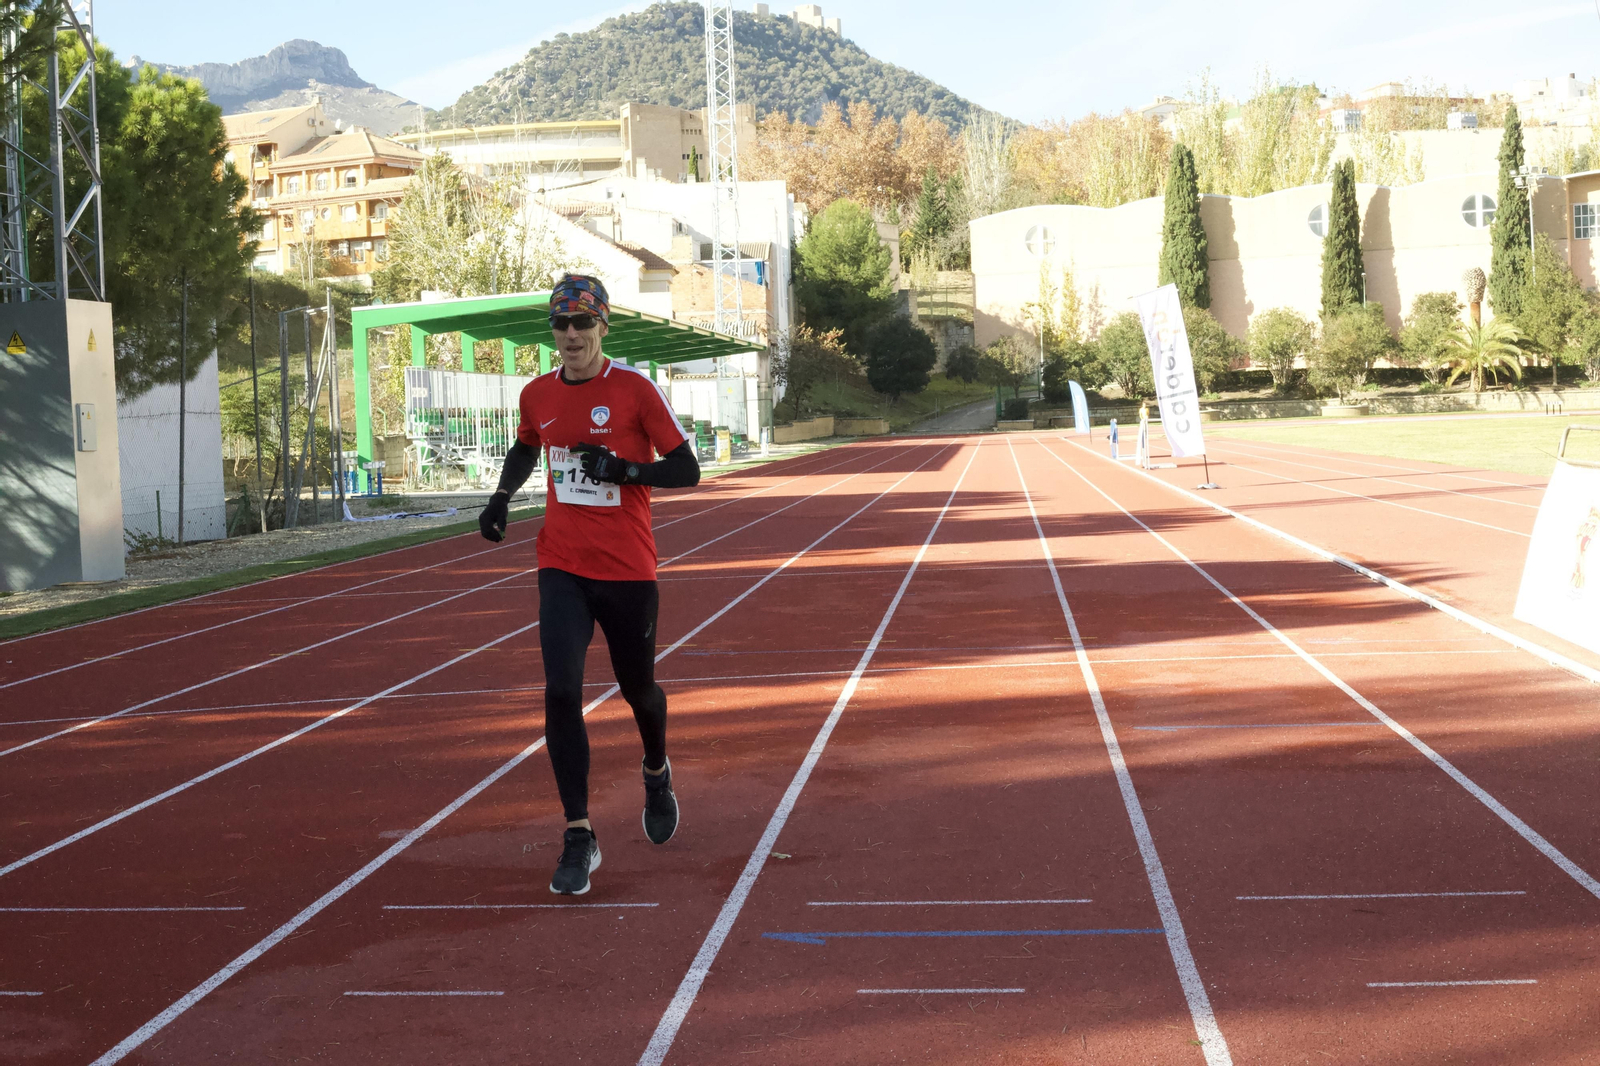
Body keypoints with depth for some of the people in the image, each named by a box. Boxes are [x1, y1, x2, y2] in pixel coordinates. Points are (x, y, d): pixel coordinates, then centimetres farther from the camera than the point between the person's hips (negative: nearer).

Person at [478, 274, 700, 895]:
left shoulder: (635, 390, -7)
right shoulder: (538, 395, 6)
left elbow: (687, 470, -8)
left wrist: (624, 469, -22)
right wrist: (503, 495, 10)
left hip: (627, 569, -2)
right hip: (562, 569, 2)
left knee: (638, 690, 13)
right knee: (561, 693, -13)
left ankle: (656, 770, 48)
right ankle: (579, 839, -9)